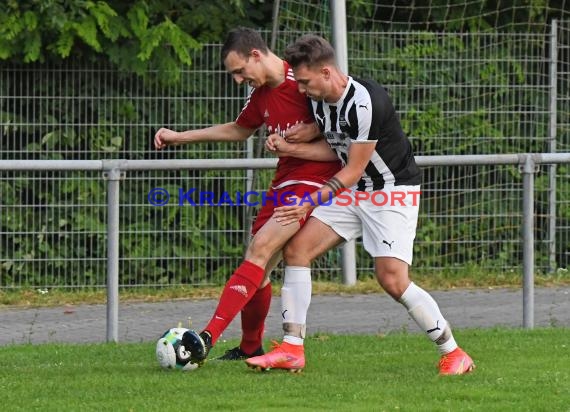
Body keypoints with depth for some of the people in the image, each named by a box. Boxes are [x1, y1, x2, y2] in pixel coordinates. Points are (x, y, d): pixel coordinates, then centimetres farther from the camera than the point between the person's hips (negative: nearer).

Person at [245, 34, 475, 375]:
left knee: (392, 279, -19)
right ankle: (292, 350, -2)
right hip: (353, 191, 8)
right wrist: (289, 146, -3)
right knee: (296, 249, -4)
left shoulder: (366, 102, -26)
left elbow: (353, 171, -21)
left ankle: (454, 354, -4)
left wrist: (310, 203, -24)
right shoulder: (318, 100, -1)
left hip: (394, 190, -8)